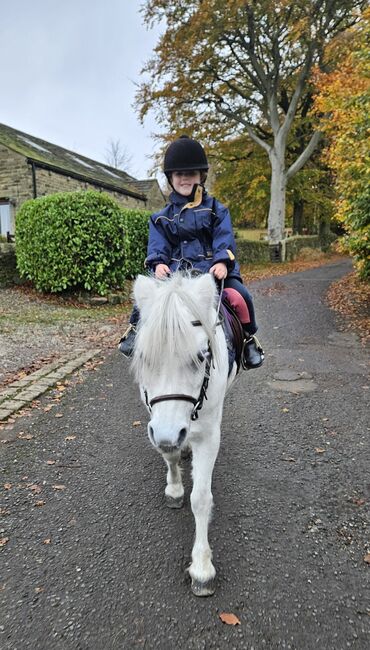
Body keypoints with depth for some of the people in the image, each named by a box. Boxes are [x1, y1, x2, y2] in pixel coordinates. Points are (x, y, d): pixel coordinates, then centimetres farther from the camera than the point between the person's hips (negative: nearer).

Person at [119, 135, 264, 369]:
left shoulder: (216, 210, 10)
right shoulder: (163, 217, 15)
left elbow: (224, 240, -1)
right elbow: (157, 245, 5)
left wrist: (222, 262, -20)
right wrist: (158, 263, -16)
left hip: (212, 268, -1)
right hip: (175, 270, 1)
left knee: (240, 293, -22)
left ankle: (248, 338, 0)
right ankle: (136, 328, 4)